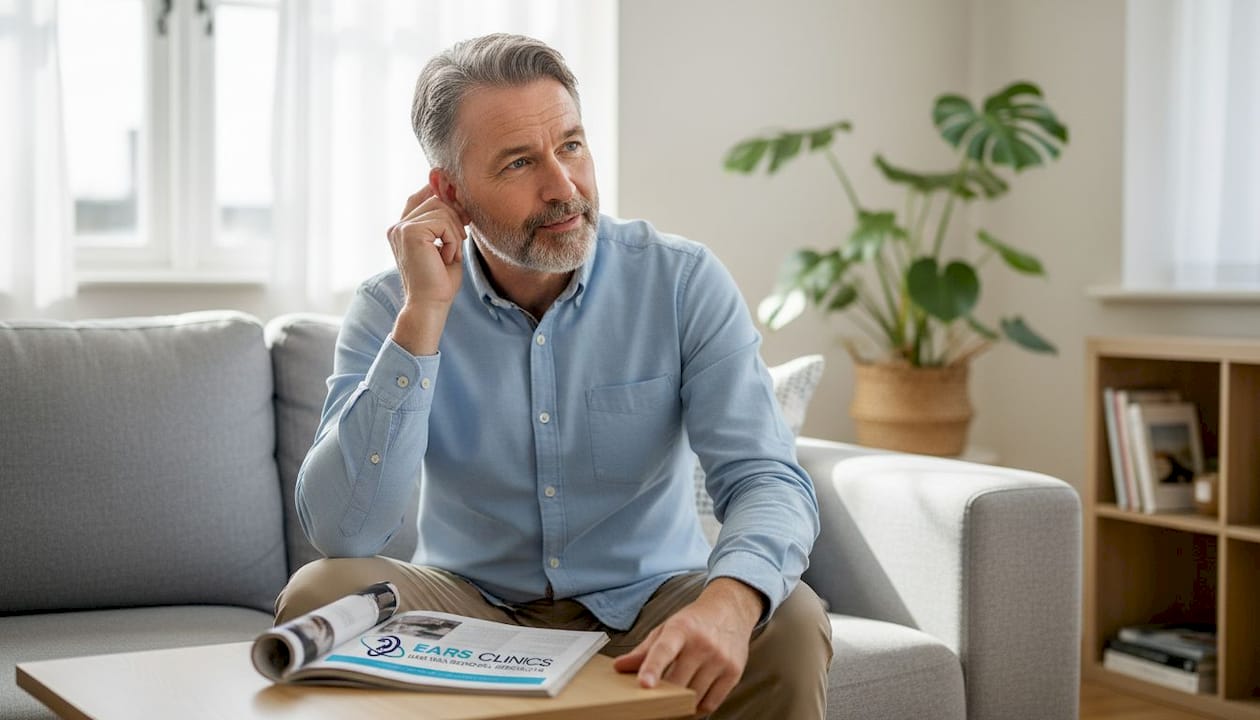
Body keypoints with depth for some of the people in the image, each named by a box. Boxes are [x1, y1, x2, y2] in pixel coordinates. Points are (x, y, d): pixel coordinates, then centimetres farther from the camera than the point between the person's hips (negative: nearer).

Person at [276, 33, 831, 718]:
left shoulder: (684, 283, -11)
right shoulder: (392, 310, -9)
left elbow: (766, 479, -19)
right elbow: (341, 532, -21)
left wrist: (730, 599, -44)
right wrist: (425, 313, -25)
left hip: (647, 608, -1)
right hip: (468, 606, 1)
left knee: (787, 625, -29)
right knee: (321, 594, -24)